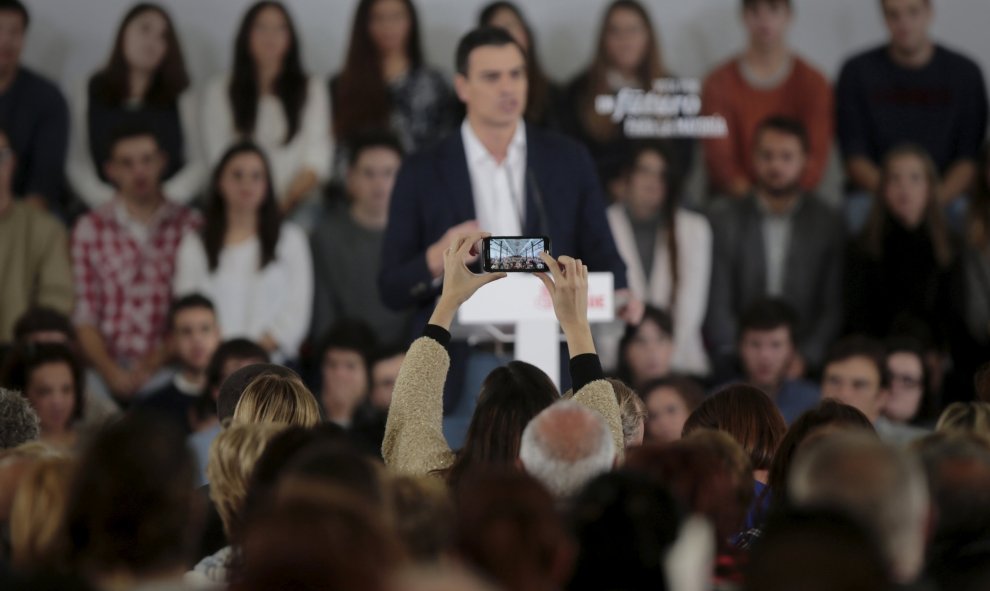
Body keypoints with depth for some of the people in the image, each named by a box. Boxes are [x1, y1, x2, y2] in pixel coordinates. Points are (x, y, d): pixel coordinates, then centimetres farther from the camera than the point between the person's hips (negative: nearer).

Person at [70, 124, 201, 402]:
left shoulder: (190, 226, 9)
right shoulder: (90, 228, 11)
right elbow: (83, 315, 7)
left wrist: (160, 358, -9)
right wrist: (109, 369, -8)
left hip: (168, 368, -1)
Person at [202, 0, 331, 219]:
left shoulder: (312, 89, 13)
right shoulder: (218, 92, 11)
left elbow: (317, 155, 3)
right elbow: (218, 157, 4)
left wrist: (287, 201, -14)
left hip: (296, 208, 0)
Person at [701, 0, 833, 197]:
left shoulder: (814, 83, 9)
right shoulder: (719, 83, 8)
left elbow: (818, 154, -1)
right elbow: (718, 155, -2)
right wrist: (743, 189, -21)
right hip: (732, 201, 0)